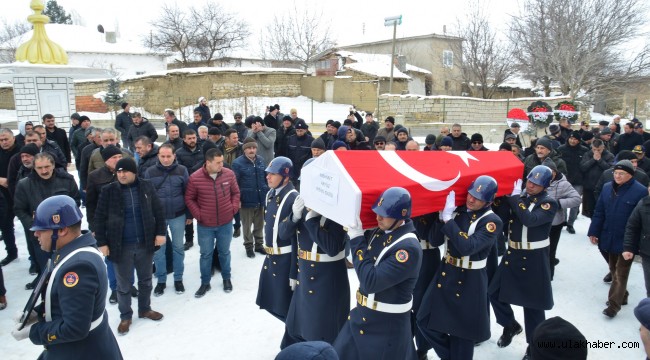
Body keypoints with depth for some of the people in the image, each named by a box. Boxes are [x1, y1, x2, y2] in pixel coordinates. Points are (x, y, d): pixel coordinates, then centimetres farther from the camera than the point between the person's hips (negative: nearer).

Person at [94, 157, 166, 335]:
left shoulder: (146, 187, -5)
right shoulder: (109, 191, -9)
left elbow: (158, 211, 2)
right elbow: (100, 218, -4)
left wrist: (161, 232, -3)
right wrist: (101, 242, -6)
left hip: (145, 243, 2)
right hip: (121, 246, -1)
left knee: (145, 280, 18)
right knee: (124, 284, 12)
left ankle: (145, 309, 39)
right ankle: (125, 316, 30)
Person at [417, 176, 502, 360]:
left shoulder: (492, 221, -16)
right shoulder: (457, 210, 1)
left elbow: (467, 247, -29)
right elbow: (436, 237, 0)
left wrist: (448, 219, -28)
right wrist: (442, 214, -15)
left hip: (469, 282, -6)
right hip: (445, 273, 6)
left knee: (462, 331, 9)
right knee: (426, 321, 10)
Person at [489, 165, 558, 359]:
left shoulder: (549, 203, -10)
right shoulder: (518, 195, 4)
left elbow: (530, 220, -28)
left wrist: (515, 198, -22)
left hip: (534, 259, -5)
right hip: (512, 254, 5)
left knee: (533, 302, 6)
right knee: (495, 292, 7)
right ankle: (510, 325, 32)